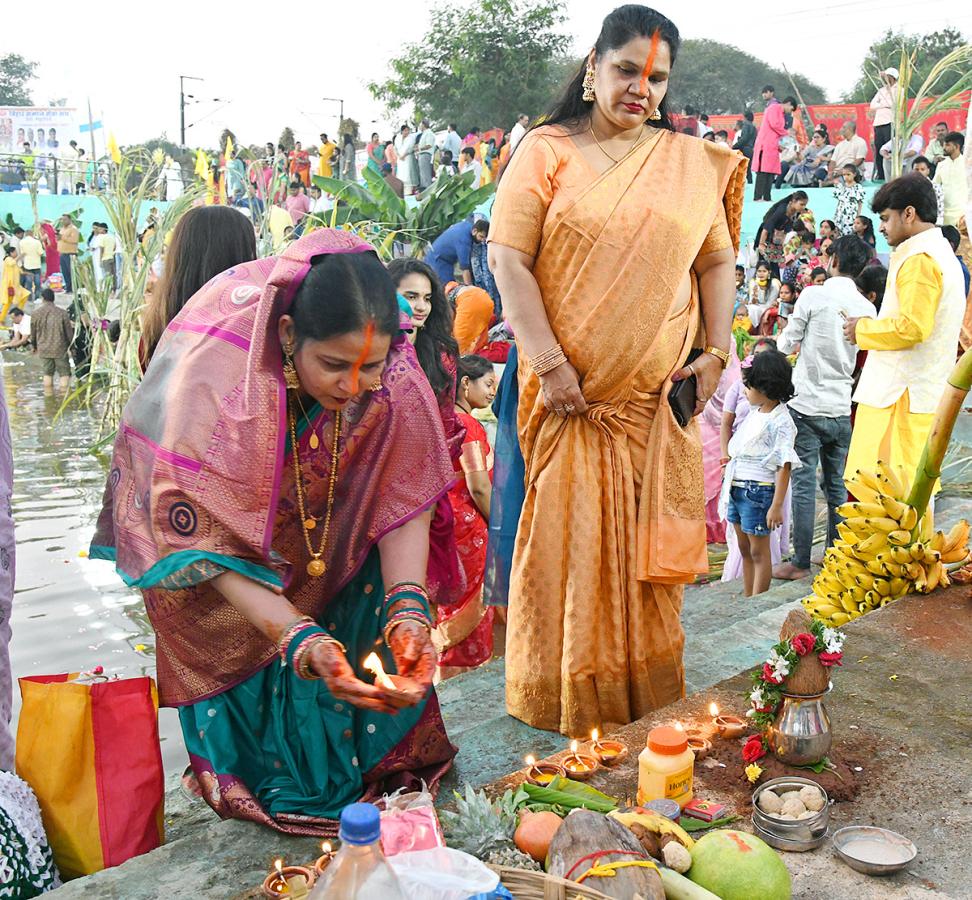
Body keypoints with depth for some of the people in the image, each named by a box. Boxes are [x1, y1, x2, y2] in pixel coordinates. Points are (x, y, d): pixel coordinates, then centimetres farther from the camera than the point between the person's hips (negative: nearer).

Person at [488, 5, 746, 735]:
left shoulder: (693, 163, 11)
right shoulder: (547, 151, 2)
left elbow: (718, 261, 14)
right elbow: (508, 259, -6)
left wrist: (718, 353, 1)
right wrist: (549, 363, -14)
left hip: (660, 396, 3)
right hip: (571, 391, -2)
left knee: (646, 544, 8)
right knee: (568, 536, 1)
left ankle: (644, 692, 24)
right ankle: (566, 696, 17)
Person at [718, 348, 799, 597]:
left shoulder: (780, 422, -15)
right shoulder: (754, 413, 10)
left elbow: (784, 465, -17)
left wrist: (777, 505, -20)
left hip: (758, 491, -8)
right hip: (736, 489, 9)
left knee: (758, 552, 3)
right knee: (744, 550, 16)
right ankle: (747, 600, 26)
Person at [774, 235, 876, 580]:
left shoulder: (813, 295, -10)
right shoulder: (866, 308, 3)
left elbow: (786, 344, -4)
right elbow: (863, 355, 14)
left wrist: (783, 338, 18)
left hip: (807, 405, -4)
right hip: (841, 409, 5)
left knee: (804, 484, -1)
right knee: (837, 484, 12)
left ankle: (800, 563, 2)